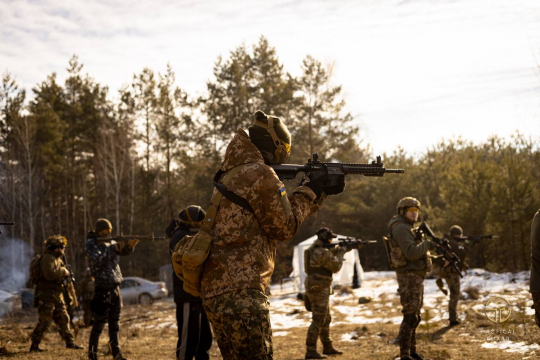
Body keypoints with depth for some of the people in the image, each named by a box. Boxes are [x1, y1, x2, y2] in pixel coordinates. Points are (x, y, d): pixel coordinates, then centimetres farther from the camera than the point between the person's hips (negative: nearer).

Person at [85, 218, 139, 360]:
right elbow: (96, 260, -21)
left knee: (114, 322, 11)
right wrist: (113, 248, -22)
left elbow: (126, 251, 1)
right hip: (103, 288, -7)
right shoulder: (90, 244, -6)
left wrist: (130, 244, -20)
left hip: (116, 288, 7)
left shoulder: (110, 242, 13)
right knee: (99, 322, -7)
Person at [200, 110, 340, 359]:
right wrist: (311, 192, 9)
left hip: (213, 291, 10)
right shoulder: (260, 174, -12)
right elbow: (285, 227, -3)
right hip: (240, 293, -10)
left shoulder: (230, 174, 17)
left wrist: (321, 193, 24)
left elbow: (282, 211, 24)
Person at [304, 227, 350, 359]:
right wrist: (341, 253, 5)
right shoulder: (323, 252, -18)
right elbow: (336, 266, -10)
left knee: (326, 319, 19)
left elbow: (331, 253, 27)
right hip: (319, 290, -10)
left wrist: (342, 249, 23)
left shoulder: (315, 248, 12)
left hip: (318, 289, 10)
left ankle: (328, 347, 28)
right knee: (318, 320, -9)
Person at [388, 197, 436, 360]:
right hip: (409, 278, -10)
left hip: (416, 277, 10)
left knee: (414, 316, 15)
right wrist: (427, 244, -10)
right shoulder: (401, 228, -15)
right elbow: (411, 253, -24)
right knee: (410, 317, -10)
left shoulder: (408, 229, 19)